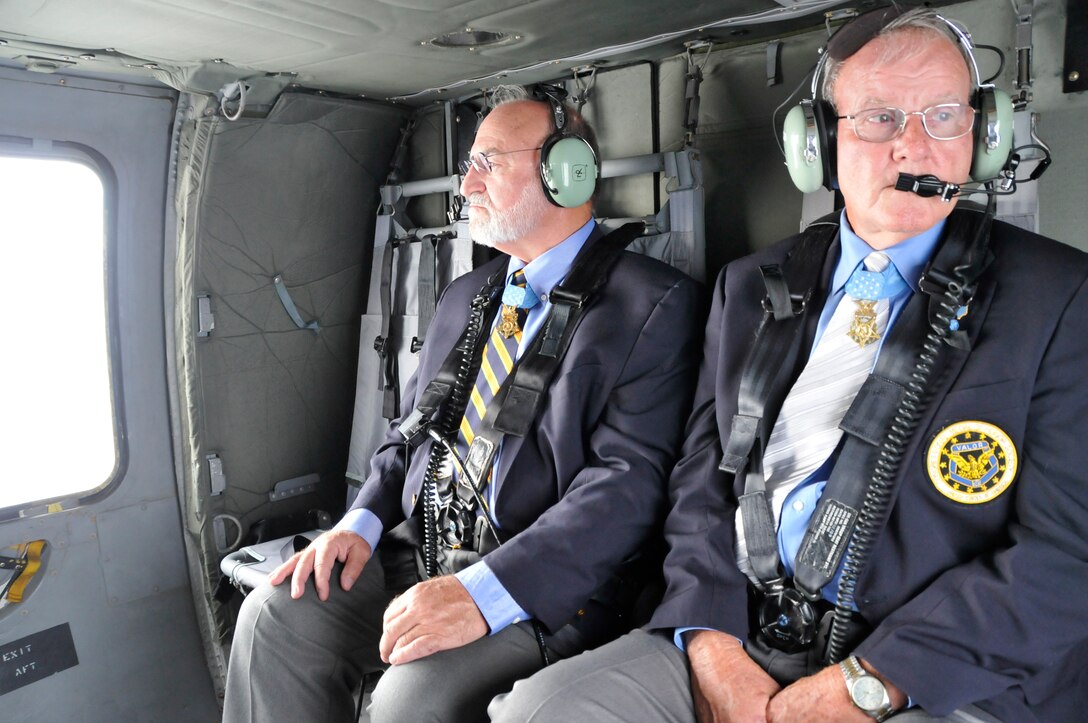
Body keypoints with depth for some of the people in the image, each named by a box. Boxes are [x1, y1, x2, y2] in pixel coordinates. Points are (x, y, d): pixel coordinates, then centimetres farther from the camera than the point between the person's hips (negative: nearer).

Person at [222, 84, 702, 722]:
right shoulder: (465, 297, 16)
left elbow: (629, 482, -18)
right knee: (276, 616, -9)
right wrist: (362, 522, 0)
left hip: (546, 585, -6)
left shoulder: (656, 304, -9)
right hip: (421, 549, 7)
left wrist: (483, 593, -26)